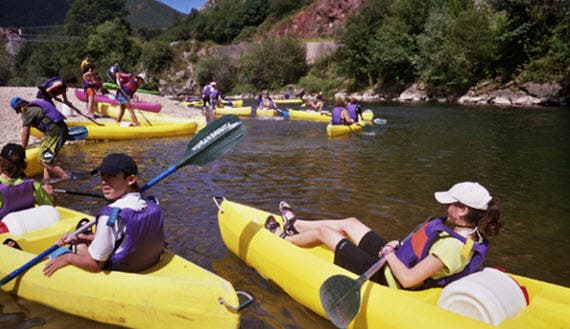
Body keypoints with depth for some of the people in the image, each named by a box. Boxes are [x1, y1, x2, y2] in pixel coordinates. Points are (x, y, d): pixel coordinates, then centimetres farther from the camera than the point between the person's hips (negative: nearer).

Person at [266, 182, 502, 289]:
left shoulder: (452, 246, -34)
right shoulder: (471, 233, -5)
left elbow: (407, 279, -34)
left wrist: (388, 253, -20)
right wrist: (398, 245, -2)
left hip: (386, 277, -9)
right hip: (393, 261, 9)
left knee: (323, 231, 2)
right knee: (349, 223, 19)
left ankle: (283, 239, 33)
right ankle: (295, 225, 42)